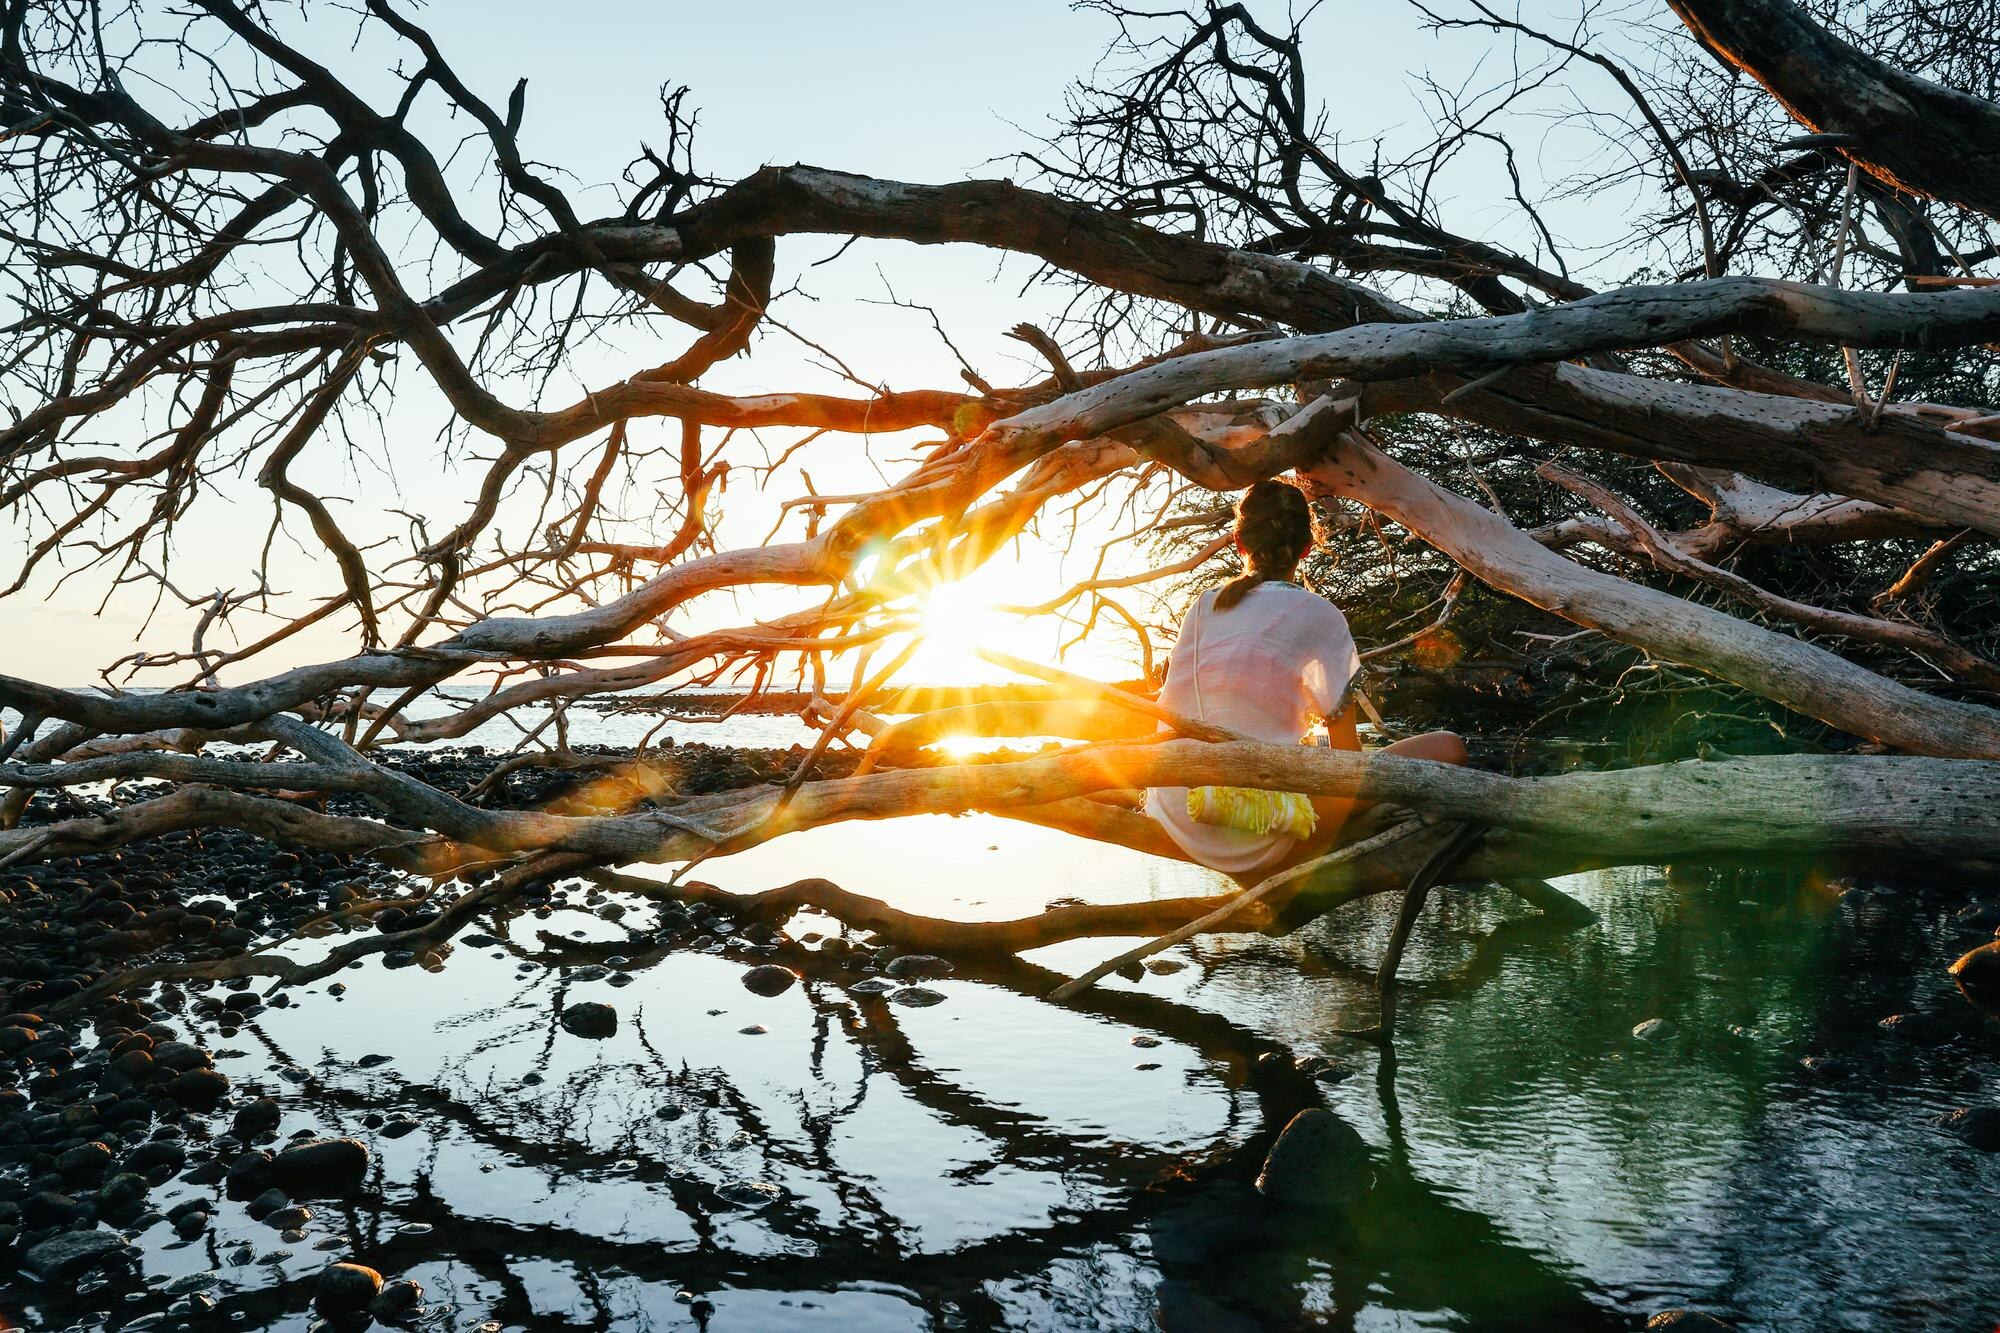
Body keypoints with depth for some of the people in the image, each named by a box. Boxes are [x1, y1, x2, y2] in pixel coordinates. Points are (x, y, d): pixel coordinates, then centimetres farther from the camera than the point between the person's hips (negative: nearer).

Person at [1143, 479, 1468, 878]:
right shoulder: (1317, 615, -4)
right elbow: (1347, 749, 0)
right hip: (1258, 841, -6)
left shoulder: (1202, 606, 11)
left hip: (1178, 827, 6)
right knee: (1445, 748, -2)